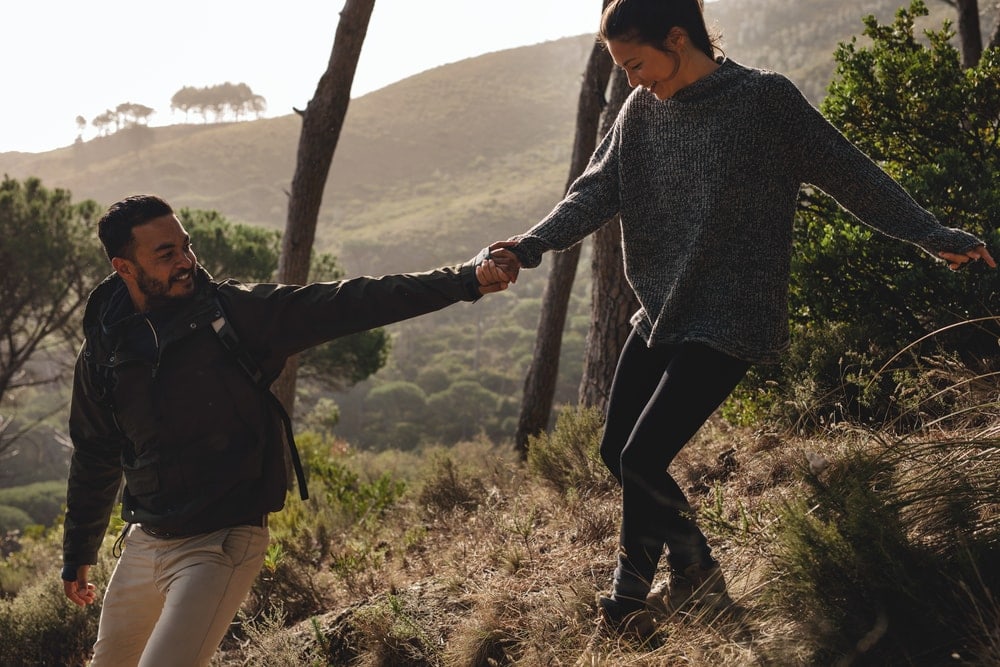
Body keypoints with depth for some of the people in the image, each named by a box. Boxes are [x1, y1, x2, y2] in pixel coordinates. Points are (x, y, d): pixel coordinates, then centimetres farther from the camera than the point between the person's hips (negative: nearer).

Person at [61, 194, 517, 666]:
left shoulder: (237, 313, -10)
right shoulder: (102, 353, 1)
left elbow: (349, 303, -15)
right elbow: (95, 458, 15)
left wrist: (463, 281, -22)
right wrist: (77, 556, 23)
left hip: (222, 546, -5)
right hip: (144, 544, 5)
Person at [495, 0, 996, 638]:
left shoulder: (766, 99, -10)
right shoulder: (642, 111, 5)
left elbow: (847, 171, -6)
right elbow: (596, 192, 0)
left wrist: (932, 234, -10)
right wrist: (531, 245, -17)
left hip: (730, 318, -7)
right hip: (661, 314, 7)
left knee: (641, 458, -12)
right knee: (616, 451, 8)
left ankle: (633, 589, 13)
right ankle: (695, 573, 27)